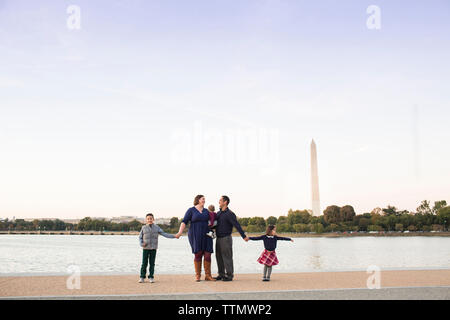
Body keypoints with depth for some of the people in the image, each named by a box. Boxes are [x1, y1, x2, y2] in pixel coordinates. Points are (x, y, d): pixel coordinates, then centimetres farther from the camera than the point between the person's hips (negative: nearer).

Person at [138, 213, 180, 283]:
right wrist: (142, 244, -10)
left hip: (153, 248, 1)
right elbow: (140, 237, 8)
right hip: (145, 248, -1)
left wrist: (174, 236, -2)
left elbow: (164, 234, 4)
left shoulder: (156, 227, 5)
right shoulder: (144, 228, 3)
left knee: (152, 263, 3)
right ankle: (142, 277, 7)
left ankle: (151, 277, 10)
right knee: (144, 263, -1)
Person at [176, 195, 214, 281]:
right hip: (195, 236, -3)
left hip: (206, 236, 3)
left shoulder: (206, 211, 12)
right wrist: (180, 232, -21)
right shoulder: (191, 210, -1)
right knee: (198, 255, -4)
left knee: (207, 255, -5)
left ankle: (208, 275, 3)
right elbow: (184, 222, -8)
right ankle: (197, 276, 8)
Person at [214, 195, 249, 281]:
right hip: (218, 238, 8)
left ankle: (229, 275, 2)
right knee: (219, 257, 9)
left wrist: (244, 236, -24)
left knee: (227, 257, -4)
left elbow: (237, 225, -19)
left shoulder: (230, 214, -12)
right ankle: (221, 275, 17)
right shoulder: (218, 213, 12)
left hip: (226, 238, -8)